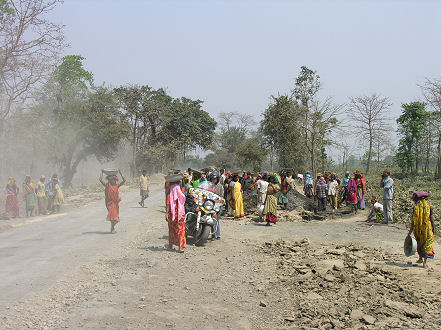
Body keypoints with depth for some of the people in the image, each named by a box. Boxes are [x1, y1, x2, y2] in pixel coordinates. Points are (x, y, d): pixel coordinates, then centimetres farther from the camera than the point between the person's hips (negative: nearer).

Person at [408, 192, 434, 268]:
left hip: (417, 227, 1)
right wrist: (433, 227, 8)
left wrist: (411, 229, 1)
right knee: (427, 244, 5)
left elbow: (413, 218, -4)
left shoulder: (416, 206, -2)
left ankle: (420, 258, 27)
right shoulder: (428, 205, -1)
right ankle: (425, 262, 0)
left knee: (419, 242, 22)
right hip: (427, 227, -1)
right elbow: (431, 217, -3)